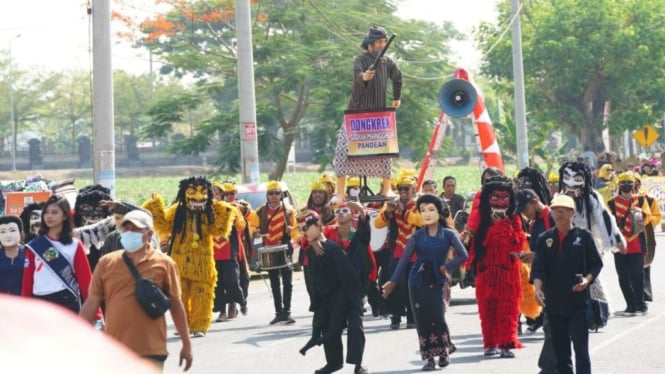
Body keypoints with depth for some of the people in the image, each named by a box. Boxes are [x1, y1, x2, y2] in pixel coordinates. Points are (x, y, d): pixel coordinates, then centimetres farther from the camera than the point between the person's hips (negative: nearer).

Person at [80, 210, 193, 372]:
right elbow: (92, 302, 6)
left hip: (151, 351, -2)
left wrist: (186, 344, 5)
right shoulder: (106, 262, 5)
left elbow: (175, 304, 4)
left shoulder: (164, 263, 0)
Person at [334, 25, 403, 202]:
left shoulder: (388, 62, 7)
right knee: (345, 148, -10)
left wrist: (397, 98, 24)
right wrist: (364, 76, -54)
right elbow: (357, 74, -32)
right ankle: (340, 192, -10)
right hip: (357, 112, -4)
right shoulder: (361, 60, -9)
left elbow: (397, 77, 28)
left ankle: (386, 189, 10)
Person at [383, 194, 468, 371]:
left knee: (438, 319, -9)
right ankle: (429, 357, 8)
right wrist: (393, 281, -4)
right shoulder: (417, 235, 2)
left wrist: (446, 267, -11)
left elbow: (463, 255, -9)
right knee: (423, 320, 1)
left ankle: (444, 353, 12)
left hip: (436, 282, -2)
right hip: (418, 282, 2)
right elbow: (404, 259, 0)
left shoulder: (448, 234, -2)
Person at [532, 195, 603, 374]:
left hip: (578, 300, -3)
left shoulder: (583, 236, 0)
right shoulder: (545, 238, 6)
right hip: (554, 302, 3)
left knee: (580, 346, -4)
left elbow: (596, 263, 4)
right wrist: (538, 288, -14)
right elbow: (538, 268, 2)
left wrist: (587, 280, -14)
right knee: (560, 348, 9)